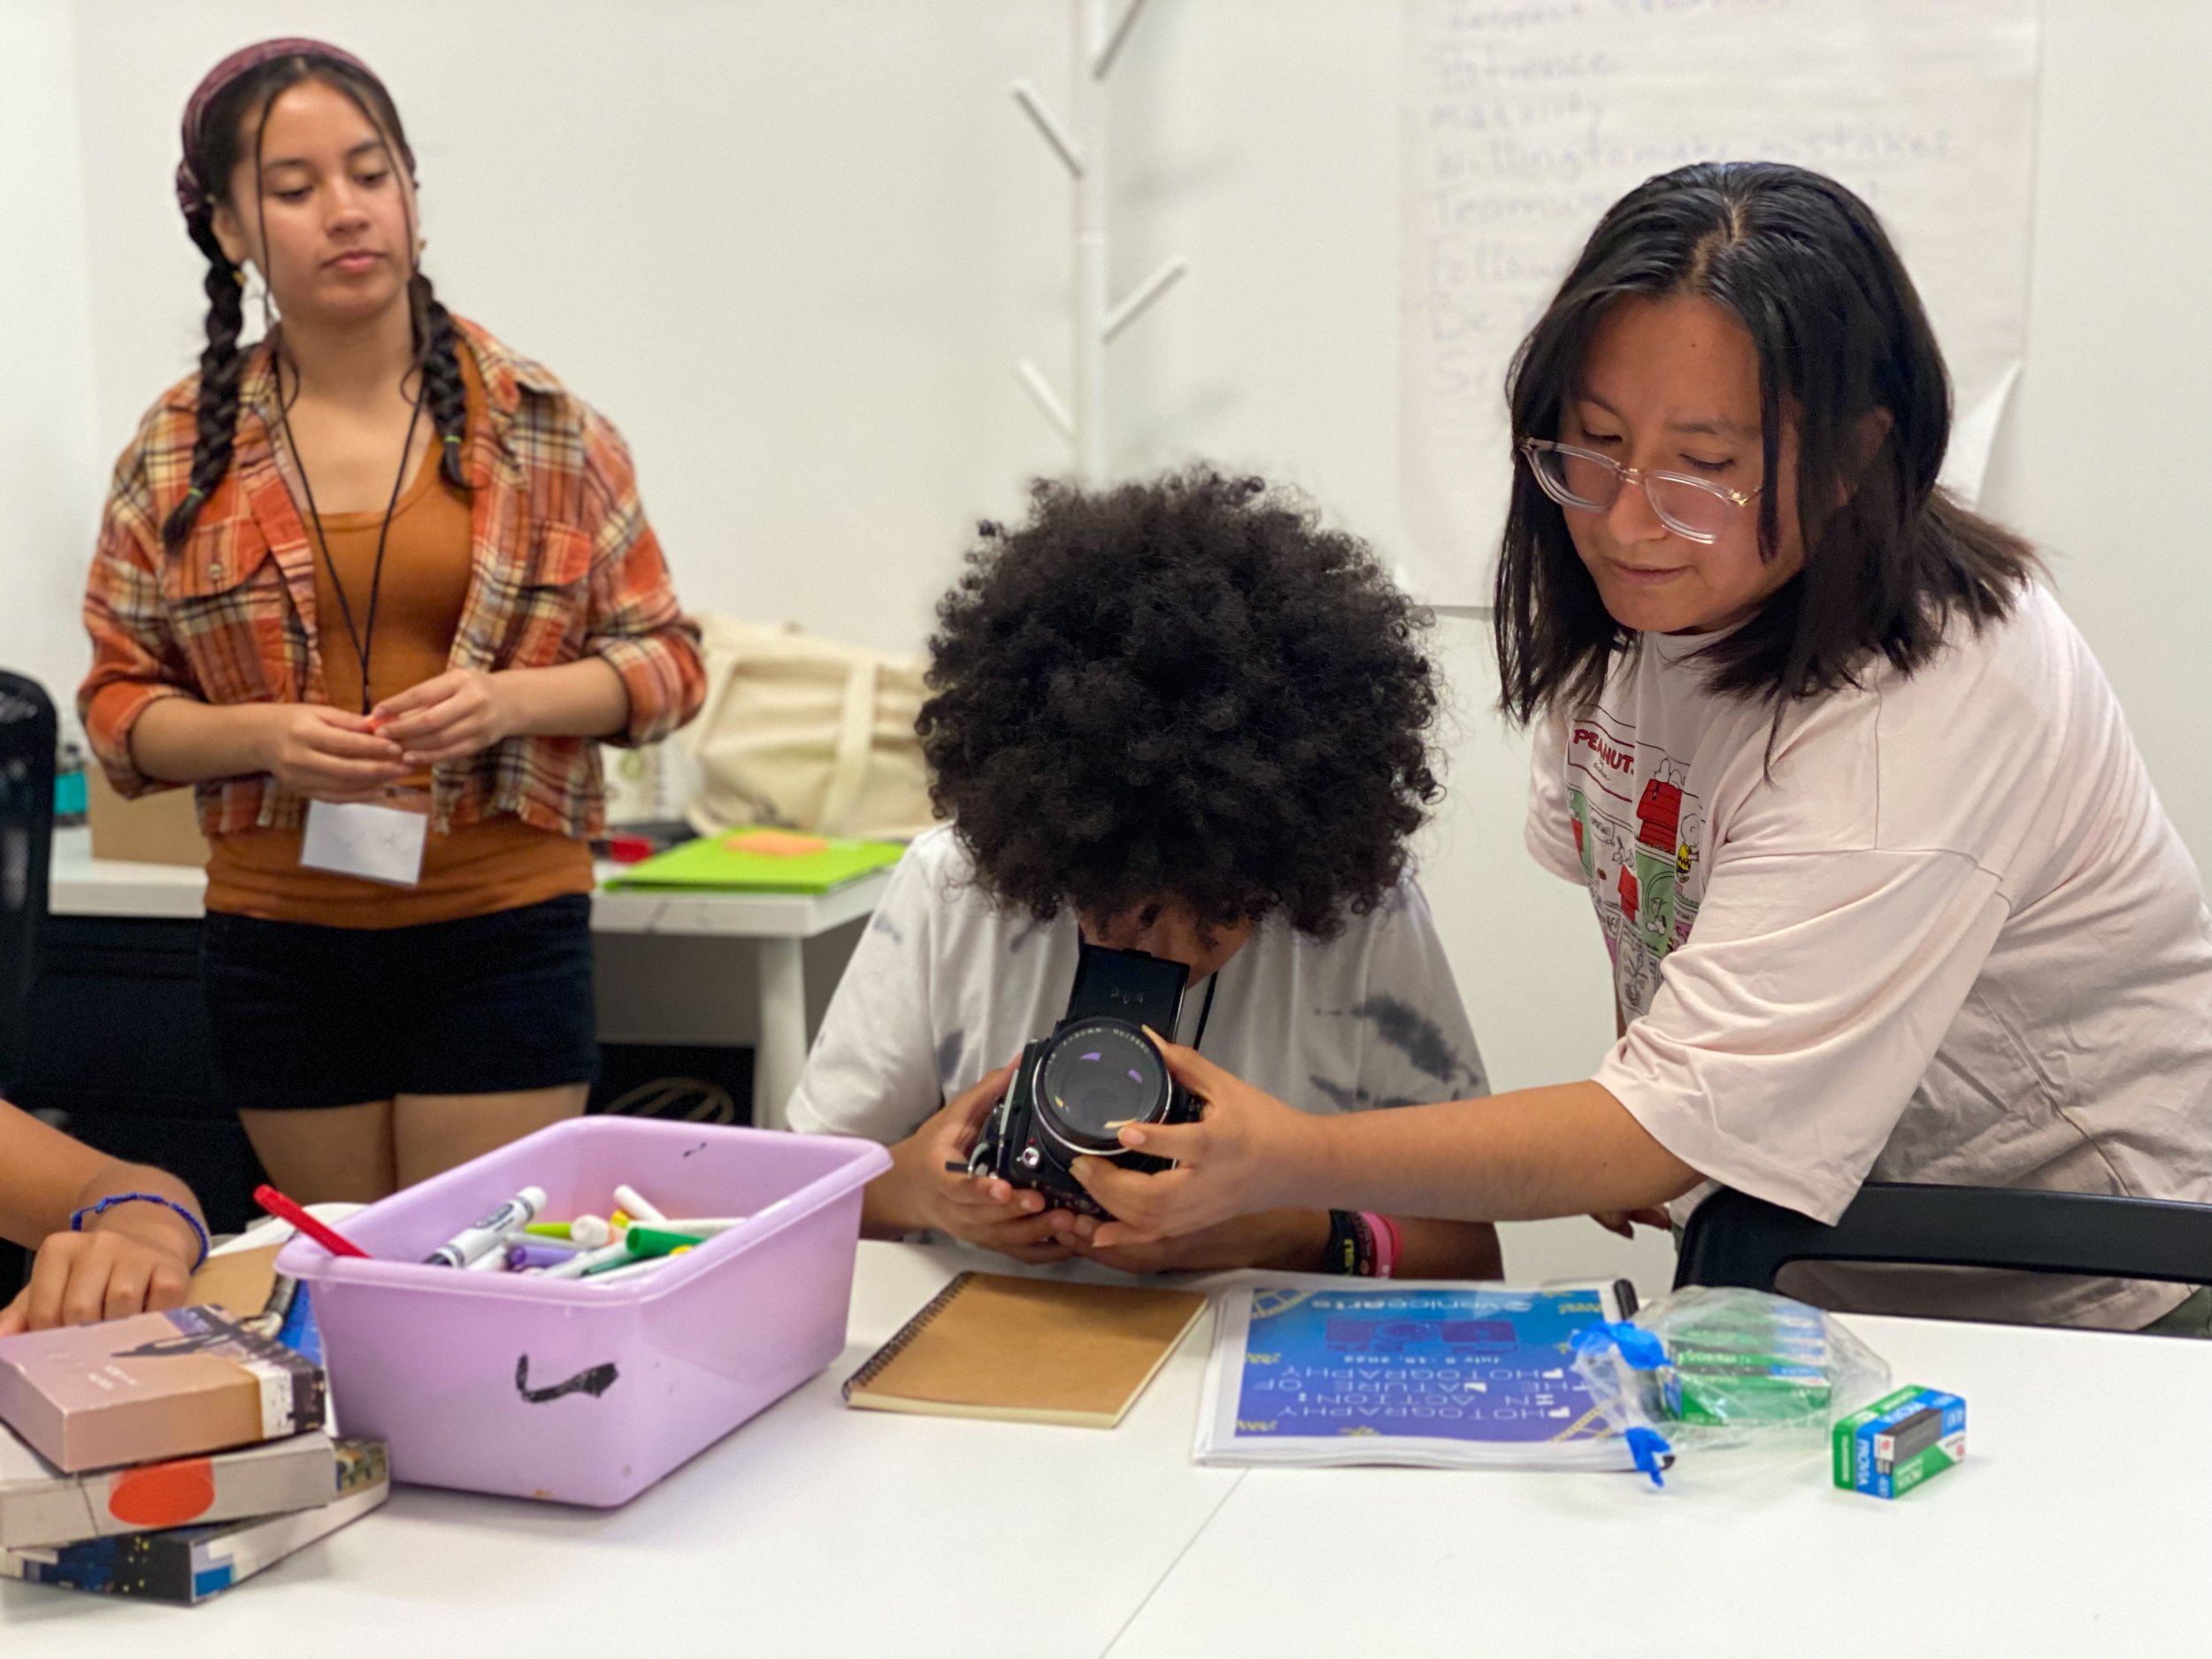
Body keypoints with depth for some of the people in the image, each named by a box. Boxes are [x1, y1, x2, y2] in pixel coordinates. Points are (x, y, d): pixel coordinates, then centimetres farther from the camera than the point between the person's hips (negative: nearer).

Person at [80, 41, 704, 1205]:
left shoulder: (540, 423, -1)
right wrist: (261, 736, -14)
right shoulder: (177, 451, 3)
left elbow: (664, 660, 4)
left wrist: (509, 700, -15)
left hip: (504, 930, -1)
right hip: (279, 935, 2)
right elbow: (118, 706, 6)